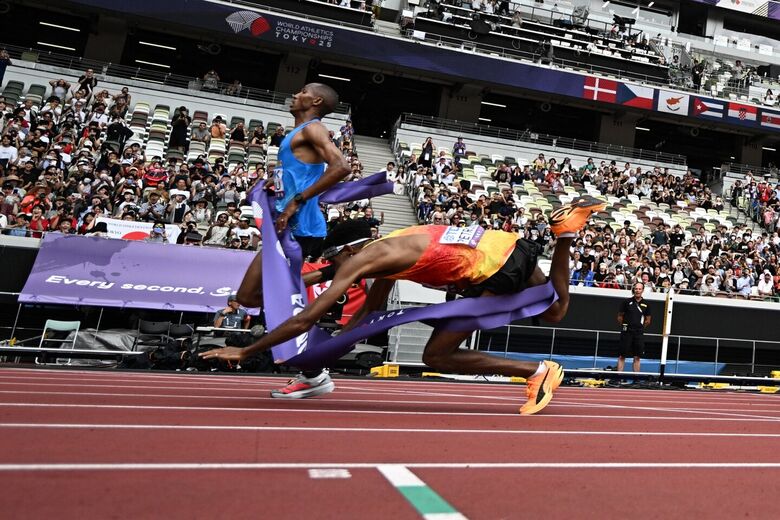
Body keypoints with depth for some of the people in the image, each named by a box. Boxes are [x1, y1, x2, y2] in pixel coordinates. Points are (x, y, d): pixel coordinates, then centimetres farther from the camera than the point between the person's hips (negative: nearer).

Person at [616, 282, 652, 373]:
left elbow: (648, 320, 14)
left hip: (639, 333, 2)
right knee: (622, 355, 0)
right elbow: (620, 317, 5)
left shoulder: (645, 304, 5)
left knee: (637, 357, 5)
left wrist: (640, 327, 10)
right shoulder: (627, 302, -1)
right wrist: (625, 326, 7)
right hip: (626, 332, -2)